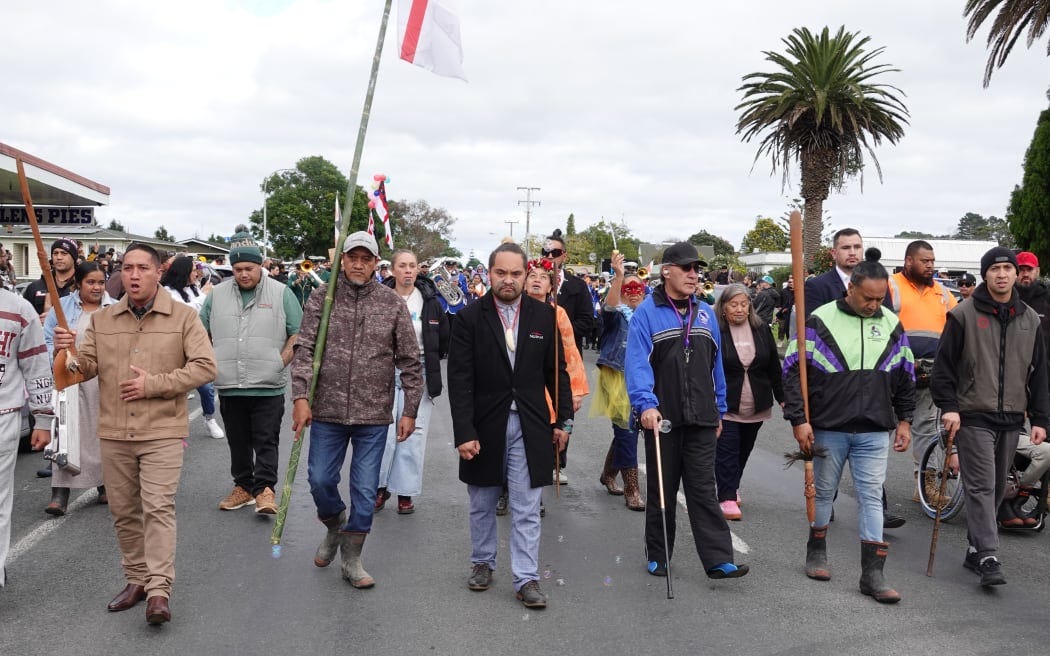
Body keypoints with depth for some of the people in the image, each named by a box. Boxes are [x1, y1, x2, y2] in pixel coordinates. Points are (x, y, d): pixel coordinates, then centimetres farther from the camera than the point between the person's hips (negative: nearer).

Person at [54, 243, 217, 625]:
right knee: (124, 511, 11)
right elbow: (86, 367, 7)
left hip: (162, 432, -4)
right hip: (114, 434, 4)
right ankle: (136, 580, 25)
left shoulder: (183, 317, -2)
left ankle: (158, 591, -9)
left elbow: (204, 367, -8)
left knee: (158, 507, -10)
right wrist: (68, 353, -15)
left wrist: (153, 384, -14)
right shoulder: (102, 320, 10)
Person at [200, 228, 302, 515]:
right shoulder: (217, 294, 9)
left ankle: (265, 489, 0)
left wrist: (282, 361, -7)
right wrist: (210, 362, 7)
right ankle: (243, 486, 23)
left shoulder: (281, 293, 1)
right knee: (238, 441, 12)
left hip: (268, 386, -3)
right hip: (229, 386, 3)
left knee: (266, 440, -4)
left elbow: (298, 333, 2)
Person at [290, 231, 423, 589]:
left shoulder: (393, 303, -1)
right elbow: (304, 349, -4)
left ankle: (351, 559, 21)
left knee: (365, 489, 5)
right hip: (328, 411, 1)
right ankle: (335, 528, 38)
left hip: (374, 415, 0)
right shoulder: (322, 298, 0)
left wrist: (410, 411, -1)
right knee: (320, 480, 7)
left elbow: (410, 362, 1)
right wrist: (300, 397, -16)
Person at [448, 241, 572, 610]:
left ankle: (526, 579, 11)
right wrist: (463, 432, -14)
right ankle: (482, 562, 36)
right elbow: (460, 380, -8)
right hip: (485, 426, 0)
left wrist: (564, 419, 4)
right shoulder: (470, 318, -4)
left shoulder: (544, 316, 2)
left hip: (530, 426, 0)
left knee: (526, 509, 2)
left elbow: (557, 372, 7)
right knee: (482, 504, 16)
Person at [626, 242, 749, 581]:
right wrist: (646, 404, -27)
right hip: (662, 419, -3)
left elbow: (716, 365, 15)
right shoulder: (647, 313, -5)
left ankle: (718, 560, 2)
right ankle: (658, 557, 23)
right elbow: (637, 363, -15)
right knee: (661, 491, 10)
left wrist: (719, 411, 15)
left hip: (701, 420, 3)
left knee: (704, 491, 2)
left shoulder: (705, 313, 10)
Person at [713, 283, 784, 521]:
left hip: (756, 406, 5)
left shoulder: (762, 330, 4)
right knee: (726, 451, -5)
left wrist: (782, 397, 9)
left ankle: (732, 487, 34)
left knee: (744, 450, 16)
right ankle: (727, 498, 1)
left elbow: (774, 367, 10)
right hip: (725, 405, -4)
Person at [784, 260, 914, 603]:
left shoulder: (892, 325, 6)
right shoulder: (820, 321, -7)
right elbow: (794, 372, -7)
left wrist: (904, 420, 13)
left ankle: (872, 573, 5)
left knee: (872, 497, 1)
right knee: (823, 492, 11)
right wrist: (798, 420, -11)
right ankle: (816, 553, 30)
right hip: (828, 428, -2)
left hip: (875, 432, 3)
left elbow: (905, 379, 16)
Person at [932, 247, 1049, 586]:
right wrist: (948, 406, -12)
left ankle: (976, 550, 22)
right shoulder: (964, 314, -4)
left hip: (1011, 419, 5)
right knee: (981, 486, -9)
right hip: (974, 417, -5)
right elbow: (944, 364, -4)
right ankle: (987, 557, -9)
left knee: (997, 488, 11)